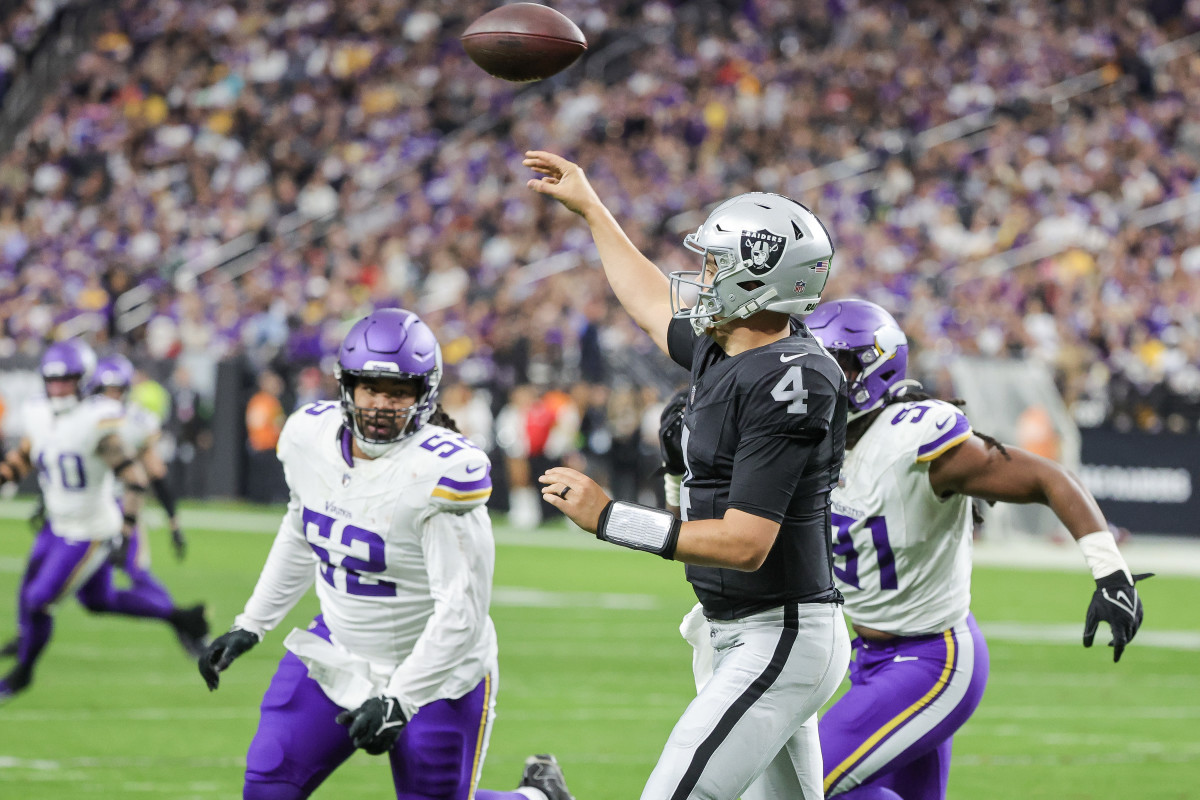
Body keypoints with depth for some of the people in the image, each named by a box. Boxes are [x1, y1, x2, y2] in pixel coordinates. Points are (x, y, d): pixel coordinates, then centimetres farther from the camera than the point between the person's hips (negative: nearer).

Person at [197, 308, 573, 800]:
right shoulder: (310, 436, -5)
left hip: (434, 670, -6)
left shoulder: (440, 470, -27)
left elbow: (461, 611, -27)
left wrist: (400, 700, -29)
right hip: (338, 652, 6)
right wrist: (251, 625, 17)